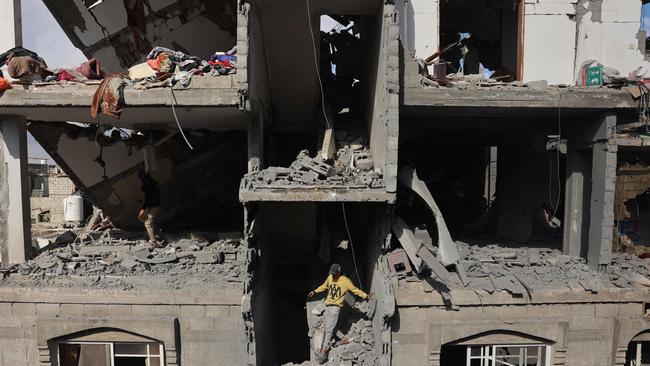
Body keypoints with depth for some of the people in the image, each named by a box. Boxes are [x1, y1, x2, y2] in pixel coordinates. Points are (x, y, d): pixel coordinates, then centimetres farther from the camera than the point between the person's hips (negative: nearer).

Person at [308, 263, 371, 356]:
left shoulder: (345, 281, -9)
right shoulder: (330, 277, 6)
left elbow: (355, 290, -7)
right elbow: (324, 286, 23)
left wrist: (366, 296, -14)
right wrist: (315, 291, 22)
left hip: (336, 306, -5)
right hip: (327, 305, 6)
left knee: (330, 327, -9)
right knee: (327, 326, 8)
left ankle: (325, 346, -1)